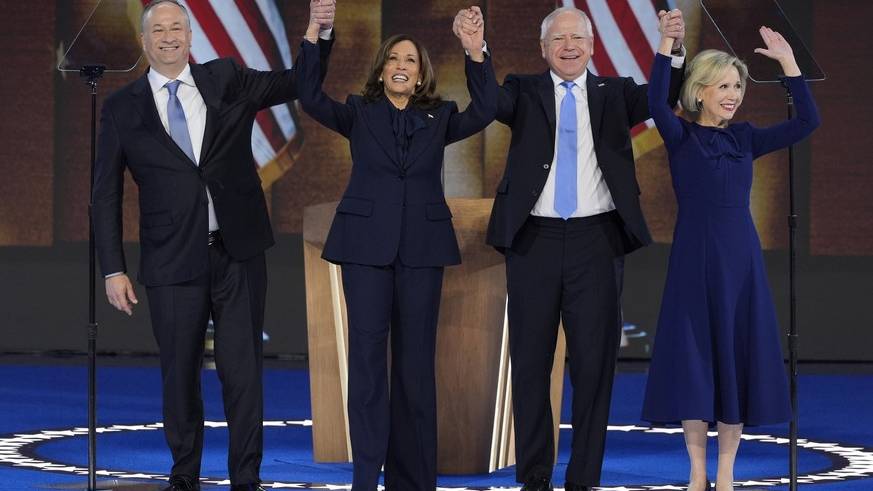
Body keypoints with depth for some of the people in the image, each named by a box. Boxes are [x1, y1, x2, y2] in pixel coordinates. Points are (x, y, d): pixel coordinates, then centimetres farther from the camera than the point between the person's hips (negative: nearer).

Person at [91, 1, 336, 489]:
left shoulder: (227, 80, 7)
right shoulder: (123, 108, 3)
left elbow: (299, 82, 7)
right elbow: (107, 194, 4)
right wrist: (114, 269, -2)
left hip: (239, 253, 1)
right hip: (174, 261, 0)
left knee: (243, 371, 2)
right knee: (180, 376, 7)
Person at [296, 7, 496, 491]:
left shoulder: (438, 118, 10)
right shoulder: (359, 112, 8)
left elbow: (484, 112, -5)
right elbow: (311, 98, -7)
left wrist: (477, 54, -16)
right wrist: (313, 37, -17)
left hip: (421, 247, 1)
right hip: (366, 244, -1)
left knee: (416, 360, 4)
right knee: (367, 356, -4)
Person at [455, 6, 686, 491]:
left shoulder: (613, 93, 11)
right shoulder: (524, 92, 8)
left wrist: (674, 50, -22)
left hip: (593, 238, 0)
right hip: (534, 239, 0)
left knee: (595, 360, 1)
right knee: (531, 360, 5)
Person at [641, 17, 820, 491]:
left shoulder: (745, 138, 9)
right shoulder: (680, 136, -1)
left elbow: (807, 121, -1)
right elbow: (655, 101, -22)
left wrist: (788, 61, -6)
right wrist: (665, 43, -28)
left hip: (741, 260, 4)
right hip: (695, 260, -3)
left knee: (737, 359, 4)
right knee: (695, 359, -1)